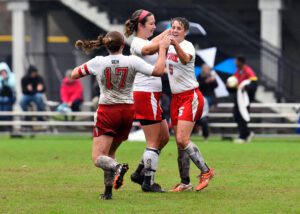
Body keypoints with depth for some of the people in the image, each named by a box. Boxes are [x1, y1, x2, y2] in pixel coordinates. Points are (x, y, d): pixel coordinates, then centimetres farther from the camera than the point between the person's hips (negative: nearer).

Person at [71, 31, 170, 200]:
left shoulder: (98, 62, -7)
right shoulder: (132, 61, -8)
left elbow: (74, 74, 4)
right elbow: (158, 71, -10)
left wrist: (87, 65, 21)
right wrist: (162, 48, 1)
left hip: (107, 111, -3)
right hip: (127, 111, 3)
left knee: (98, 158, -6)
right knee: (109, 153, 20)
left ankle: (117, 168, -37)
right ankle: (108, 190, 11)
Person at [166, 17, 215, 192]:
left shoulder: (187, 46, -13)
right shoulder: (171, 47, 11)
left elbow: (185, 59, -40)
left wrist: (176, 44, -55)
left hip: (190, 97, -8)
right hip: (176, 98, 8)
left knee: (182, 139, -19)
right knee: (180, 142, 5)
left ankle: (206, 171, -5)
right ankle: (185, 183, 11)